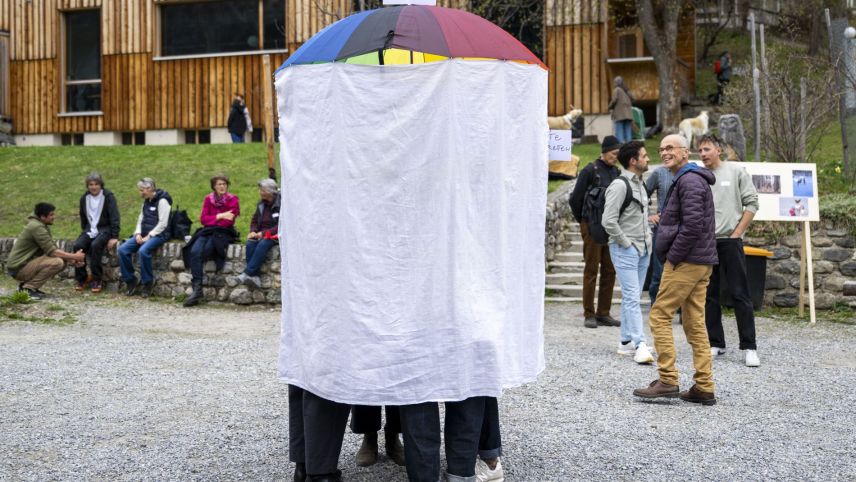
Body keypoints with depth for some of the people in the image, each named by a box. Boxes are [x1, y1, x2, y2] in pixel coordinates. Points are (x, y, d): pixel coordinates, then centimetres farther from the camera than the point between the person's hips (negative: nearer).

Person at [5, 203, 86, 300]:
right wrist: (74, 257, -14)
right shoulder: (37, 227, -19)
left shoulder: (42, 226, 11)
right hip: (19, 268, -10)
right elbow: (52, 252, -22)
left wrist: (71, 259, -3)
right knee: (57, 262, -25)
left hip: (26, 263, 10)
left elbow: (53, 248, 10)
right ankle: (28, 288, -13)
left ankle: (25, 284, 10)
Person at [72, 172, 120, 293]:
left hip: (105, 229, -5)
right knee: (77, 246, -23)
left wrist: (114, 237, -19)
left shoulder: (108, 196, -8)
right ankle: (81, 279, -11)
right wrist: (85, 232, 12)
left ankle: (97, 280, -22)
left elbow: (114, 217, -12)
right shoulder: (84, 198, 8)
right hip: (90, 229, 5)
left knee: (95, 245, -34)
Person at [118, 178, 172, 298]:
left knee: (143, 251, -35)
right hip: (144, 234, 8)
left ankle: (147, 283, -19)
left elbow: (163, 223, -14)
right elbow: (140, 219, 20)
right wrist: (138, 233, 2)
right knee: (122, 250, -12)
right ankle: (130, 280, -3)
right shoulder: (146, 202, 19)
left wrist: (149, 236, -17)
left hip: (158, 234, -8)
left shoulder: (162, 201, -8)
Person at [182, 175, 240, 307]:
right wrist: (220, 216, -9)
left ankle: (197, 288, -21)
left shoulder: (232, 200, 2)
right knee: (194, 251, -27)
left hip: (224, 233, -4)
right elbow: (203, 219, 4)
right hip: (207, 232, 4)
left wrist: (211, 220, -1)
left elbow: (228, 222, -6)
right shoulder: (208, 199, 14)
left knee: (203, 253, -29)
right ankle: (197, 289, -30)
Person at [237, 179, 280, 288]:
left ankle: (248, 273, -36)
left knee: (263, 244, -35)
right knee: (250, 243, -26)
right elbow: (254, 221, 18)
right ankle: (255, 276, -33)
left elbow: (281, 225, -15)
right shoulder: (261, 204, 12)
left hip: (275, 234, -6)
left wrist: (264, 233, -21)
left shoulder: (280, 203, -8)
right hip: (261, 234, 6)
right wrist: (253, 232, -4)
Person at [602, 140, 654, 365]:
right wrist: (627, 243, -14)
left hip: (642, 249, 9)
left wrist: (647, 238, 16)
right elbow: (608, 221, -19)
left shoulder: (640, 184, 14)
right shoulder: (619, 186, -14)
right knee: (632, 298, -11)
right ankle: (640, 345, -14)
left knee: (631, 297, 12)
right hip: (625, 250, -9)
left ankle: (625, 342, 18)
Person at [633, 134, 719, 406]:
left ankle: (667, 381, -6)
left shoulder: (689, 181, -12)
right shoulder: (692, 179, 22)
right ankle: (704, 388, 10)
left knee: (659, 316, -6)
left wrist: (672, 257, -16)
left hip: (685, 262, -10)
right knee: (695, 323, 9)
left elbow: (692, 225, -22)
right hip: (701, 262, 10)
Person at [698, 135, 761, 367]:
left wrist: (737, 234, -6)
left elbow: (751, 203, 0)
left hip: (730, 241, -3)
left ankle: (749, 347, 0)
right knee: (709, 295, 7)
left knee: (740, 295, -3)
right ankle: (715, 343, 17)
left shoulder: (736, 171, 2)